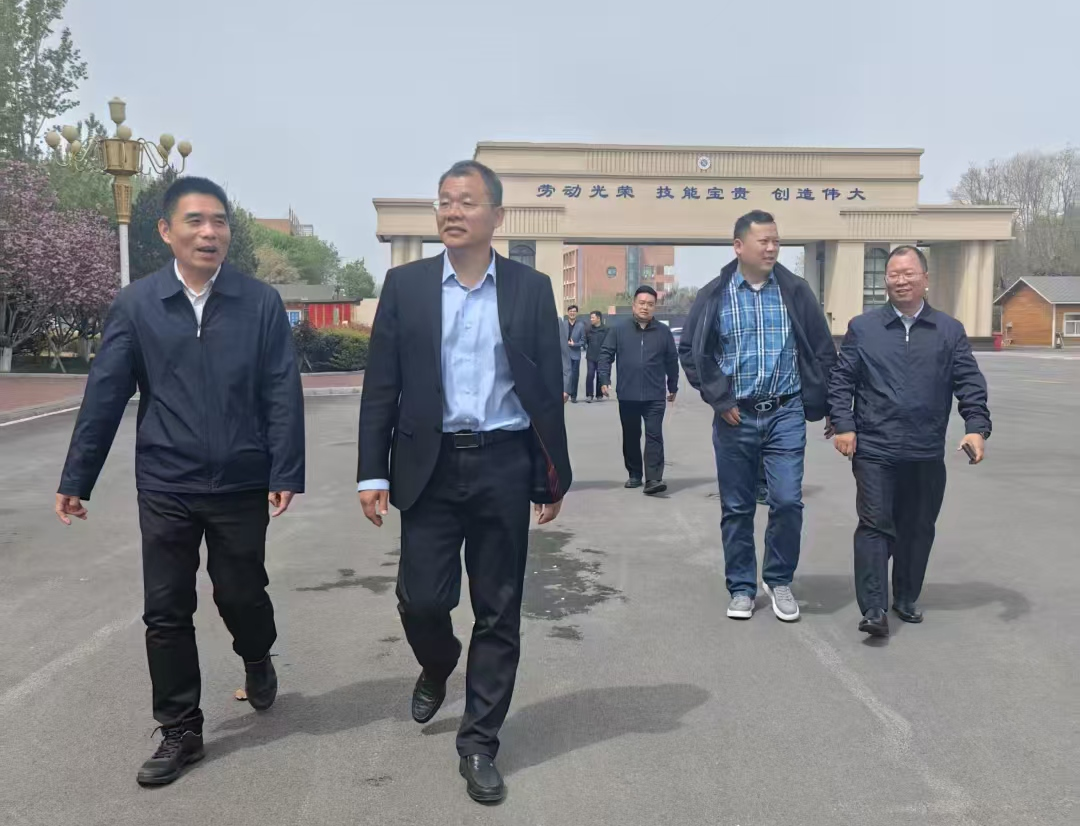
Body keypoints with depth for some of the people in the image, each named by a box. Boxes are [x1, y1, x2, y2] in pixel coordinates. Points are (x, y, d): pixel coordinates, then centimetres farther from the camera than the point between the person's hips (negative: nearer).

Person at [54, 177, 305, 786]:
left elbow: (283, 393, -6)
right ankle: (181, 732, 24)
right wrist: (77, 477, 0)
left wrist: (287, 473, -11)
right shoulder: (137, 304, -1)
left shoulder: (261, 302, -4)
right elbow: (106, 394, 0)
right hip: (165, 487, 1)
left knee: (241, 594, 12)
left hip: (241, 485, -1)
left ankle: (257, 660, 46)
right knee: (166, 612, 7)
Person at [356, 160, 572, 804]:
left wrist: (554, 478, 3)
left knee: (499, 612, 6)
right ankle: (437, 667, 37)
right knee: (421, 598, 1)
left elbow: (548, 390, 4)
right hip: (431, 466, 0)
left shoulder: (531, 288, 3)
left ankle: (480, 744, 22)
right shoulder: (406, 285, 3)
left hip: (504, 466, 0)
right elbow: (381, 386, 2)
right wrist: (373, 472, -3)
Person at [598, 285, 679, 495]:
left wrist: (673, 387, 13)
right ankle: (634, 475, 23)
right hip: (627, 396, 1)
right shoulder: (618, 329, 2)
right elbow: (605, 355, 2)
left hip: (655, 396, -1)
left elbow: (672, 361, 11)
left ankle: (653, 479, -10)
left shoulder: (663, 331, 4)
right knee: (631, 437, 10)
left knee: (654, 436, -7)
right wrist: (604, 380, -9)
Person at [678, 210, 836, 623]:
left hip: (786, 414, 0)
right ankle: (741, 588, 22)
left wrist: (830, 408, 5)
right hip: (735, 417, 0)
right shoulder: (715, 295, -1)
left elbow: (822, 352, 6)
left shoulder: (796, 291, 1)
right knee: (737, 508, 8)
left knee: (787, 501, -3)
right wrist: (720, 399, -6)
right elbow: (691, 351, 2)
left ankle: (779, 581, 19)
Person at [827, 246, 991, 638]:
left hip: (927, 455, 3)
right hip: (874, 451, -2)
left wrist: (976, 427, -8)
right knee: (875, 526, -5)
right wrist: (843, 425, -8)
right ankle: (874, 609, -3)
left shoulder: (950, 330, 8)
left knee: (918, 529, 12)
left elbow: (970, 383, 5)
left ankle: (907, 599, 28)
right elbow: (841, 380, 2)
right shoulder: (863, 327, 4)